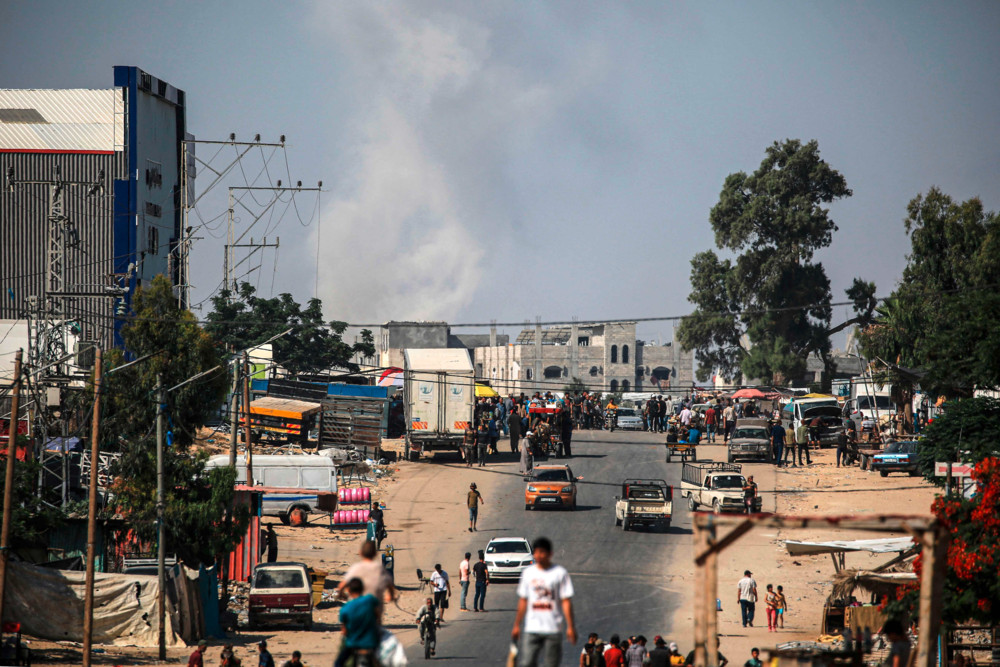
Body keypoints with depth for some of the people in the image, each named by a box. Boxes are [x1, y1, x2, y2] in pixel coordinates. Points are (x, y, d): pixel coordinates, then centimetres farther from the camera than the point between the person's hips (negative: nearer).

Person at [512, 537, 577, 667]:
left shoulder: (560, 573, -2)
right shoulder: (528, 572, 10)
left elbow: (566, 602, -4)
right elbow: (523, 601, 15)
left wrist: (570, 627, -9)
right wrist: (516, 625, 15)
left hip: (553, 628, -3)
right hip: (532, 628, 3)